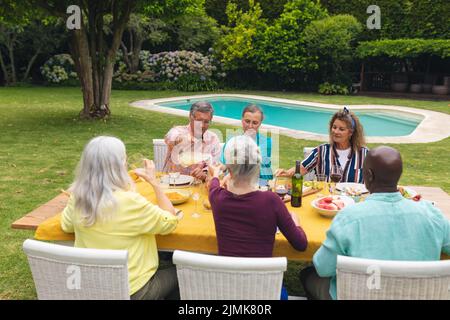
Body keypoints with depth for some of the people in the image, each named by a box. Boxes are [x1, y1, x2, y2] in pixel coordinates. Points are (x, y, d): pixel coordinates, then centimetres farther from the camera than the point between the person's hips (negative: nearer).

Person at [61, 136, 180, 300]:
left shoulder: (77, 198, -11)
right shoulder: (130, 202, -28)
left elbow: (66, 225, 10)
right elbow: (170, 221, -13)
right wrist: (154, 181, -8)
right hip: (131, 290, -6)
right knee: (177, 273, 22)